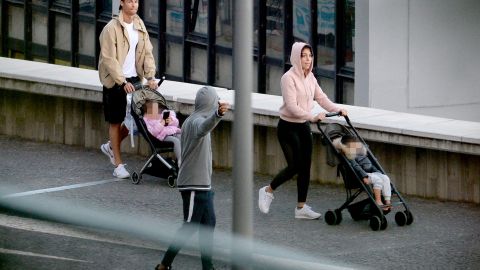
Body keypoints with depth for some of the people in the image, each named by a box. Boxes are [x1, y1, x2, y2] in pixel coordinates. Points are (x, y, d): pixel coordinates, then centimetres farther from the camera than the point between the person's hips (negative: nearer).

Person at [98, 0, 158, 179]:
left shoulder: (139, 25, 6)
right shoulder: (111, 28, -14)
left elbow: (147, 52, 6)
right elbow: (109, 59, -18)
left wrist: (150, 76, -7)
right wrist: (123, 82, -23)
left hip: (134, 79, 6)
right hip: (115, 81, -6)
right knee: (115, 122, 3)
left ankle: (111, 146, 32)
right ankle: (118, 165, 10)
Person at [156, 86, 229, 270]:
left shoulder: (190, 121, 13)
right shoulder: (197, 121, -19)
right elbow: (205, 127, -45)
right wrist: (218, 114, -65)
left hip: (202, 184, 10)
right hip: (194, 184, -10)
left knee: (209, 223, 11)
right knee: (190, 226, -5)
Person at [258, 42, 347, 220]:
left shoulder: (310, 77, 7)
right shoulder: (289, 78, -18)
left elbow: (321, 97, 7)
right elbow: (292, 107, -24)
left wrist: (337, 109, -8)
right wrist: (312, 117, -32)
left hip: (303, 126, 7)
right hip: (288, 127, -7)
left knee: (305, 166, 4)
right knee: (295, 165, -9)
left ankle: (301, 207, 10)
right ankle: (268, 191, 14)